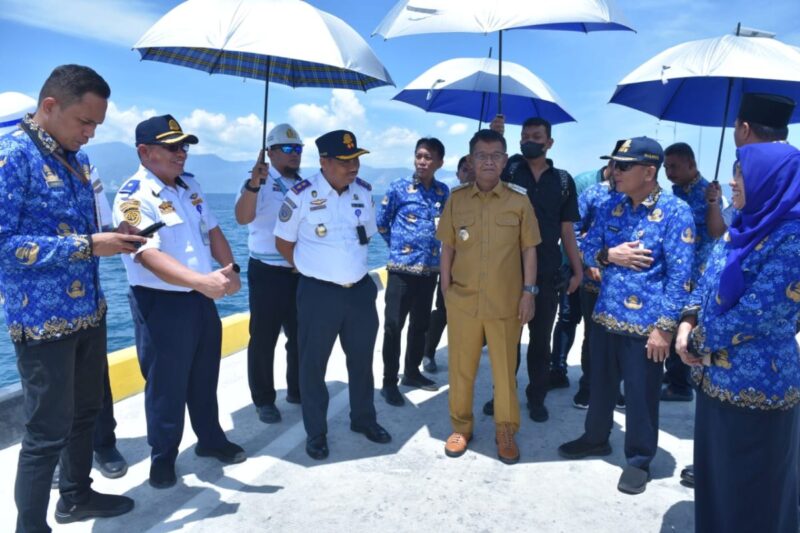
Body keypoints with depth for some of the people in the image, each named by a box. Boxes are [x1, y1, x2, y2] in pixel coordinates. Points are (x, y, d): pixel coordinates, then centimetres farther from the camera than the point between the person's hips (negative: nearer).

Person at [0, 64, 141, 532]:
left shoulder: (76, 158, 10)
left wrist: (112, 235, -1)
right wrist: (88, 245, -23)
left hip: (89, 312, 8)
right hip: (43, 321, -8)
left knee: (87, 411, 20)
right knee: (48, 432, 3)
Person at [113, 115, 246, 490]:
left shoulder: (189, 185, 8)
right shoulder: (134, 197, -17)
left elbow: (212, 230, 12)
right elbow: (150, 256, -30)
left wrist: (230, 269, -6)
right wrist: (203, 281, -42)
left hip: (201, 298, 7)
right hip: (161, 304, -7)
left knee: (205, 377, 19)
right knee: (166, 385, 6)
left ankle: (210, 440, 37)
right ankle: (163, 459, 26)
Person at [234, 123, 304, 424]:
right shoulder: (258, 184, -7)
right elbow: (242, 217, -25)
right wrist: (254, 184, -41)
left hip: (302, 273, 6)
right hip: (268, 273, -5)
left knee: (300, 335, 15)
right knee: (264, 338, 4)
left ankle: (297, 390, 32)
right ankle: (264, 400, 18)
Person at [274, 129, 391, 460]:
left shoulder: (364, 192, 2)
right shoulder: (301, 195, -13)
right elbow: (283, 242, -2)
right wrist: (312, 269, 5)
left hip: (361, 289, 5)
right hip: (319, 293, -4)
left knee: (362, 358, 18)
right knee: (313, 364, 8)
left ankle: (363, 419, 38)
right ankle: (316, 433, 25)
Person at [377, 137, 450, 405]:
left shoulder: (444, 191, 6)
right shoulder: (398, 188, -5)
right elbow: (381, 223, 3)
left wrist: (430, 248, 9)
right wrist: (398, 245, 8)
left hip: (429, 269, 4)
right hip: (401, 268, -4)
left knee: (420, 325, 15)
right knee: (393, 326, -1)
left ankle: (412, 372, 31)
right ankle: (389, 382, 9)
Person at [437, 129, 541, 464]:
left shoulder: (519, 201, -1)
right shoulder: (456, 199, 2)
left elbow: (529, 249, 2)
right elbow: (447, 247, 6)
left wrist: (529, 291, -2)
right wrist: (446, 287, 3)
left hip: (506, 302, -1)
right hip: (462, 300, 1)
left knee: (505, 370, 10)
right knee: (460, 367, 11)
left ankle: (506, 433, 27)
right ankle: (461, 427, 29)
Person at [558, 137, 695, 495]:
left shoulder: (675, 212, -11)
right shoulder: (610, 210, 6)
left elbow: (680, 275, -13)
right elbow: (586, 251, 12)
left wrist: (665, 327, -16)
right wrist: (608, 255, -11)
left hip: (645, 325, -5)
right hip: (605, 318, 6)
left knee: (641, 395, 8)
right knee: (601, 384, 19)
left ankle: (639, 459, 27)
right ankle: (596, 438, 40)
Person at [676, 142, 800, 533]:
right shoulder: (744, 227, 6)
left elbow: (755, 316, -22)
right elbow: (707, 282, 12)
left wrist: (701, 342, -8)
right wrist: (688, 324, -5)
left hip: (755, 385, -8)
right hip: (715, 376, 8)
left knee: (749, 492, 10)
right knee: (714, 475, 22)